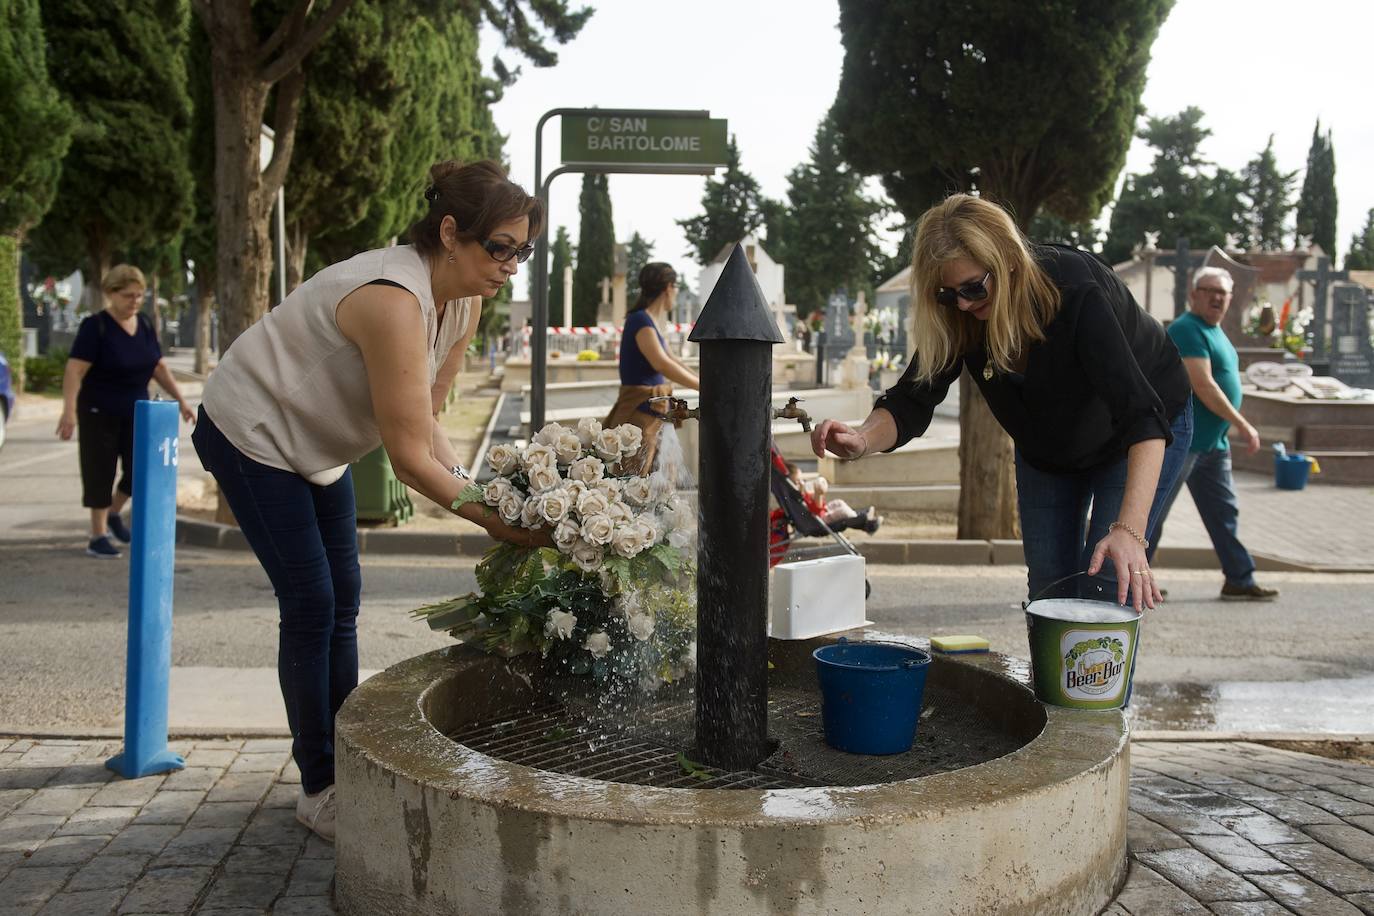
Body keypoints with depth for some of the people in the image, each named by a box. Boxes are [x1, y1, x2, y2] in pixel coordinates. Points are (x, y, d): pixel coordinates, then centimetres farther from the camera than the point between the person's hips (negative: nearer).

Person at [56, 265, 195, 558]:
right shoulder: (95, 327, -16)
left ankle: (114, 513, 29)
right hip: (99, 413, -5)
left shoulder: (145, 325, 3)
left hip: (135, 412, 5)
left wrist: (181, 400, 5)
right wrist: (69, 410, -32)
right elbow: (74, 371, -22)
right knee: (100, 473, 0)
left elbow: (159, 367, 10)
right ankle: (98, 537, 9)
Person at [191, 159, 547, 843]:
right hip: (251, 433, -9)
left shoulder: (464, 303, -7)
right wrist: (499, 521, -30)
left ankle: (340, 768, 17)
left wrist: (473, 489, -17)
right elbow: (410, 458, -33)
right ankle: (317, 790, 4)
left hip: (314, 442, 9)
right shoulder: (393, 301, -34)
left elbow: (426, 421, -2)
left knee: (341, 600, 7)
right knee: (311, 606, -8)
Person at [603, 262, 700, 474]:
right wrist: (704, 386, -25)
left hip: (653, 417, 10)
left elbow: (671, 362, 28)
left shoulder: (651, 322, 16)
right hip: (639, 415, -10)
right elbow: (662, 364, -26)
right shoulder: (640, 320, -13)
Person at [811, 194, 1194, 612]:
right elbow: (911, 402, -20)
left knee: (1105, 590, -13)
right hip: (1047, 449, 5)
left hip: (1143, 437, -5)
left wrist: (1130, 529, -56)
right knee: (1049, 593, 5)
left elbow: (1143, 416, -44)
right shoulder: (956, 317, -23)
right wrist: (862, 441, -44)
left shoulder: (1079, 291, -38)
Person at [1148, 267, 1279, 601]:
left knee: (1224, 512, 13)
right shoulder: (1187, 330, -15)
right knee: (1153, 511, -3)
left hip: (1212, 443, 10)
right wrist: (1244, 426, -17)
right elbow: (1203, 386, -21)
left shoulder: (1214, 332, 16)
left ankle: (1239, 580, 20)